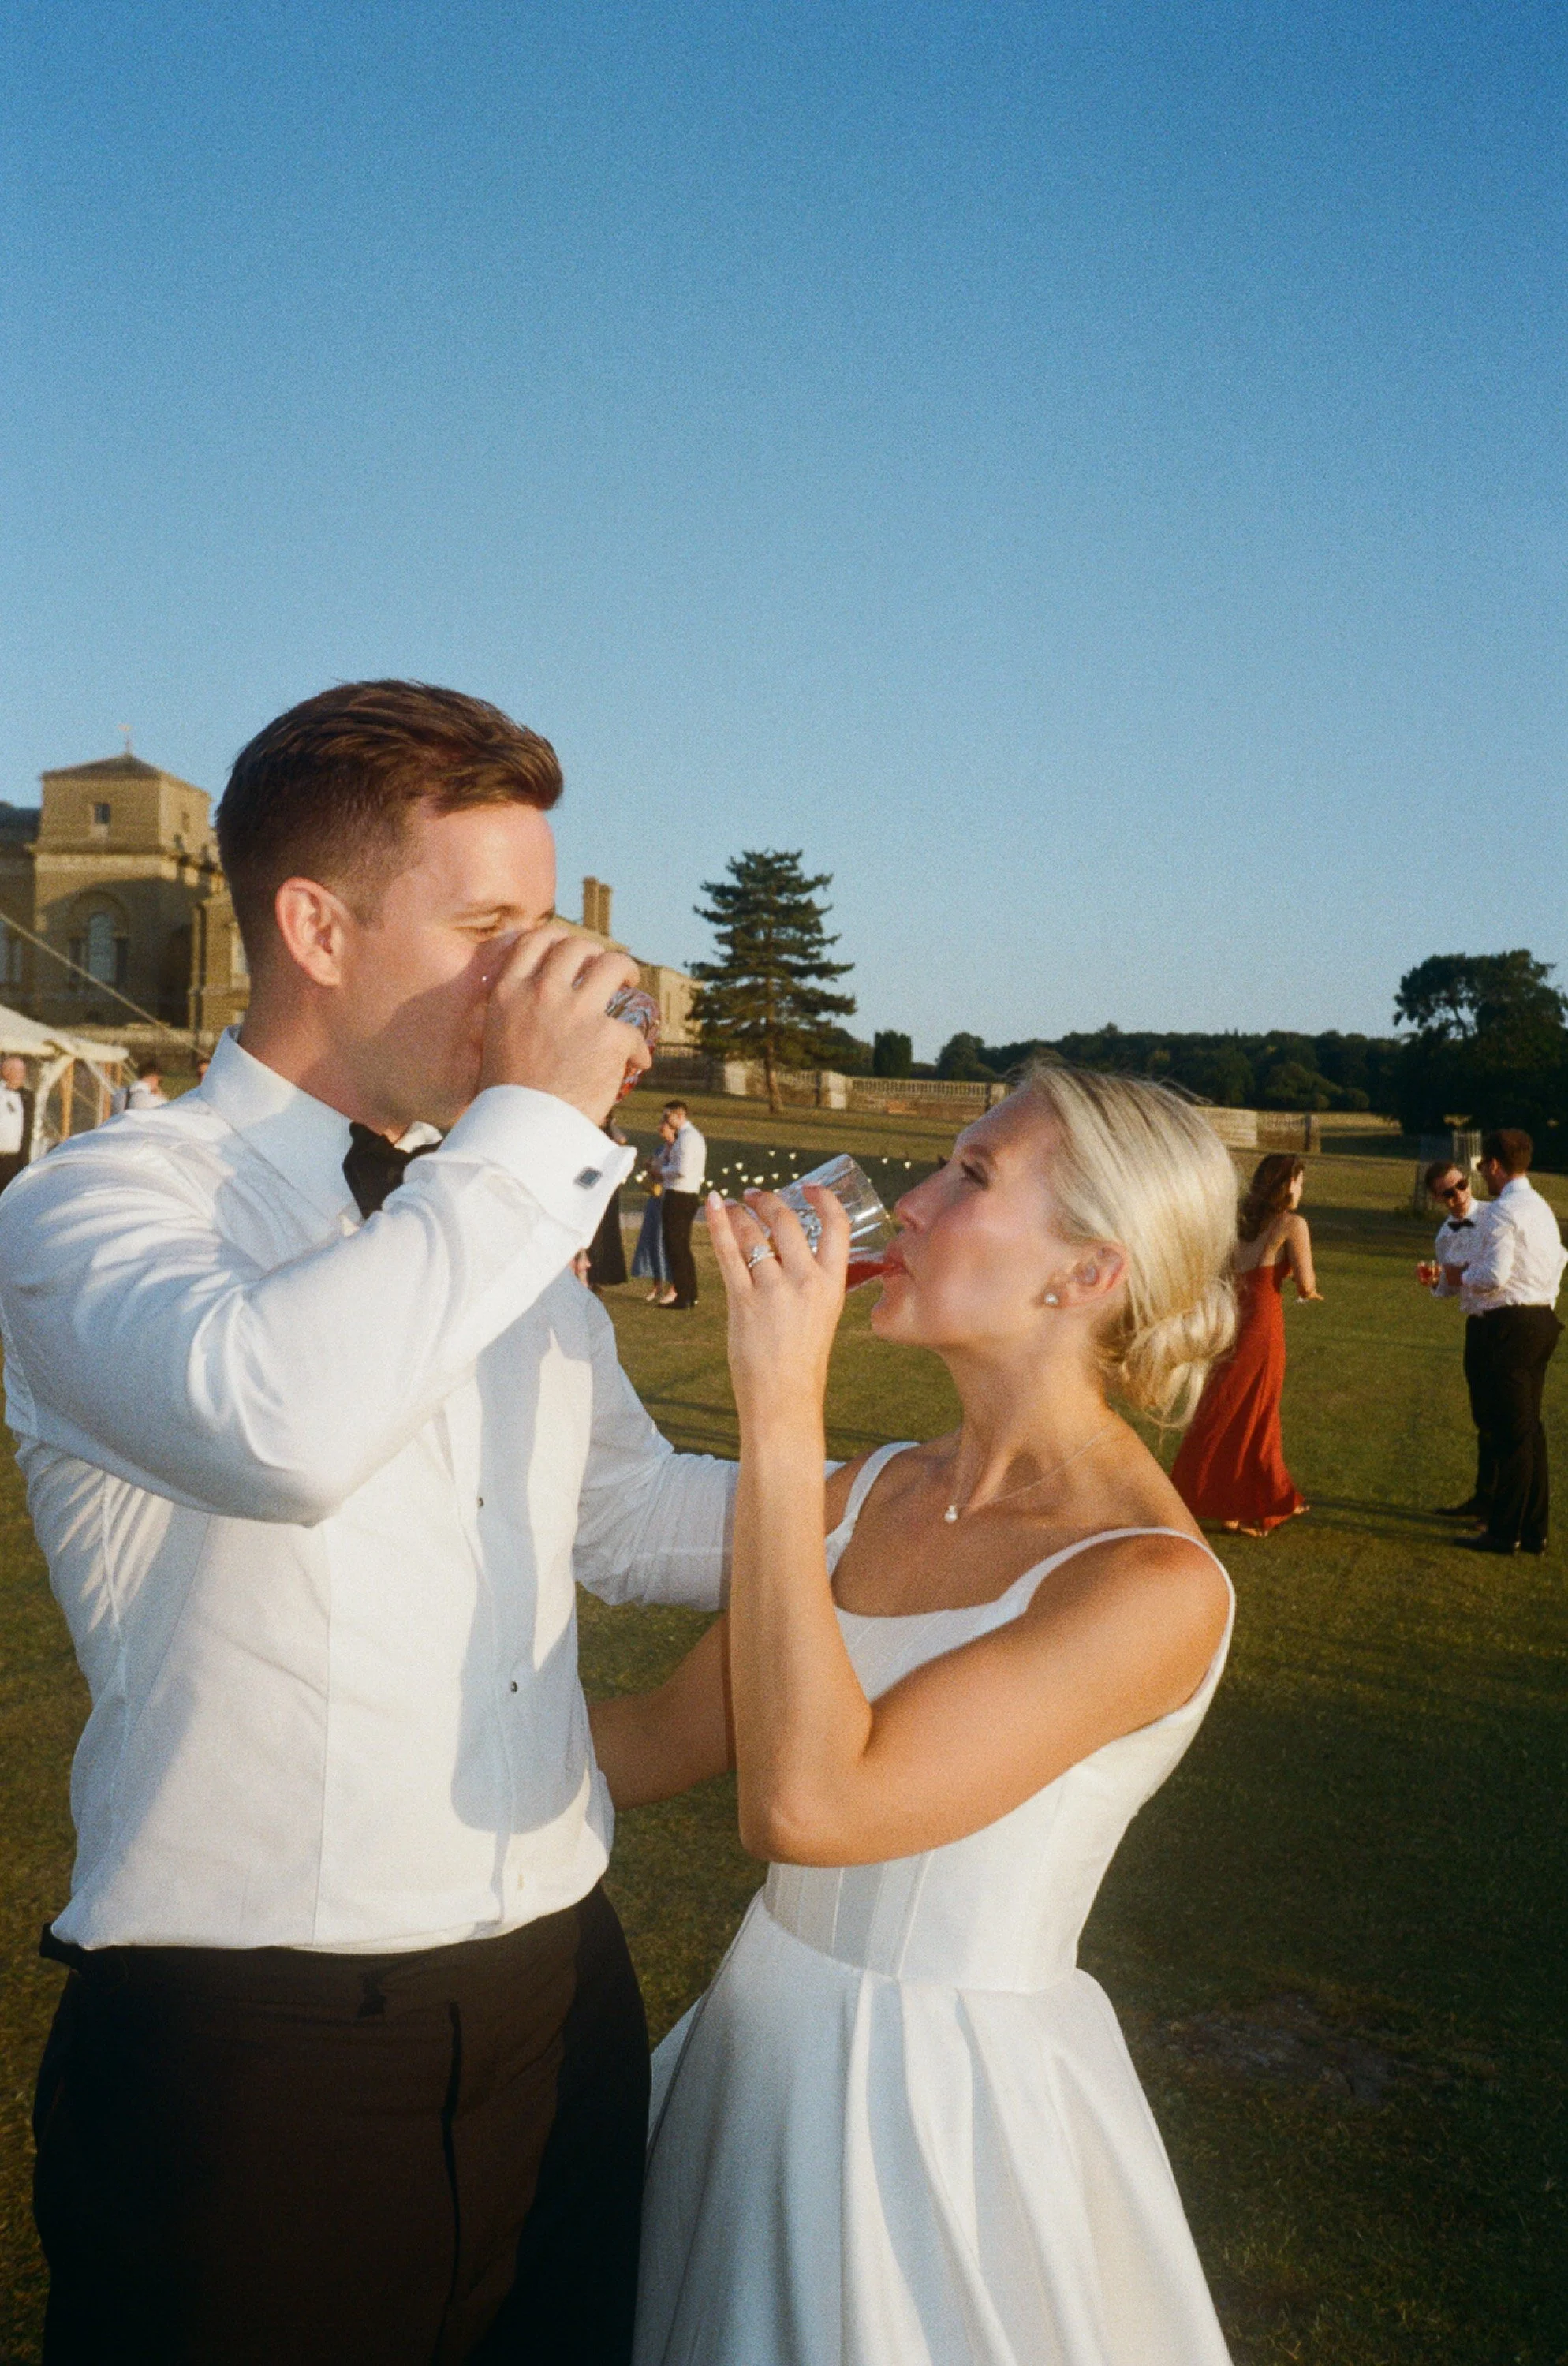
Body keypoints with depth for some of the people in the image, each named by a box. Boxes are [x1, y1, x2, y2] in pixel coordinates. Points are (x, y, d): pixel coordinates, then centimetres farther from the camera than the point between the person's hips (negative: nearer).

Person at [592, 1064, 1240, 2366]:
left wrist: (781, 1416, -31)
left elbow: (803, 1802, -33)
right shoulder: (877, 1490, -2)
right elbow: (667, 1737, 4)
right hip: (764, 2053, 6)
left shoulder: (1156, 1585, -24)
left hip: (956, 2106, -6)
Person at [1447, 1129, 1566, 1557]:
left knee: (1509, 1429, -4)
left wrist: (1464, 1274, -2)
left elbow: (1494, 1276, -22)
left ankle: (1505, 1531, 2)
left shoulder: (1503, 1210, -15)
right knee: (1529, 1427, 14)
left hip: (1508, 1325, -9)